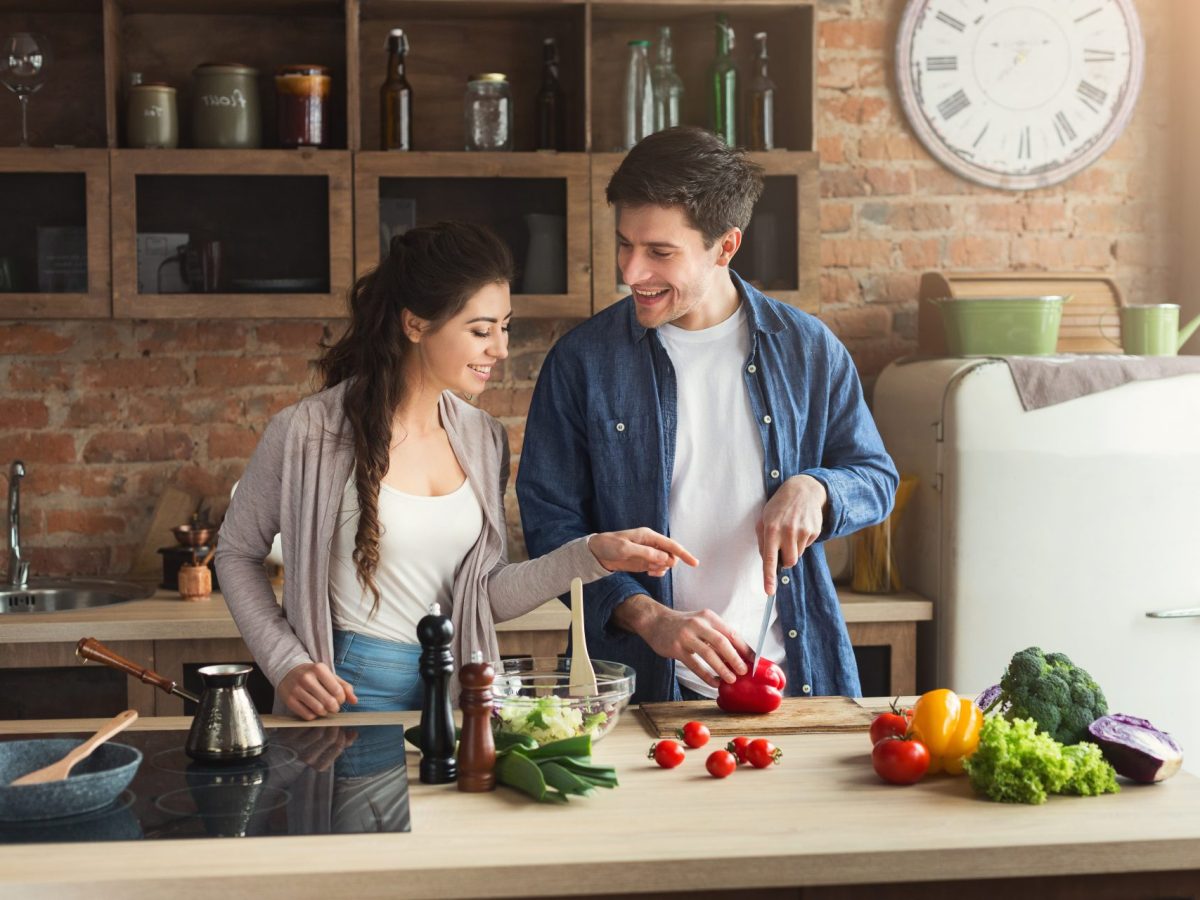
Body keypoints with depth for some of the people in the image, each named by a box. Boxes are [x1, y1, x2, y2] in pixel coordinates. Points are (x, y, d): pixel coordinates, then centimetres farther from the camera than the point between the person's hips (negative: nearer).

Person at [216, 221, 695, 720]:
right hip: (347, 693, -4)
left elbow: (487, 598, 5)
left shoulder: (484, 440, 4)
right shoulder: (308, 434, -11)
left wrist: (593, 555, -6)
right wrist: (285, 663, -7)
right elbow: (237, 552, 2)